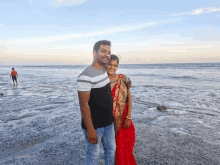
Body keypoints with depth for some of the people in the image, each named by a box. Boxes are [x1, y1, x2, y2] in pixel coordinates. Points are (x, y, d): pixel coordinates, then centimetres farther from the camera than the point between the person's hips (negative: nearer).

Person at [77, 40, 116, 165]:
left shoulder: (104, 69, 2)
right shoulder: (86, 76, -23)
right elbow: (84, 105, -22)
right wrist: (90, 130, -20)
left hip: (109, 123, 8)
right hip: (94, 125, -7)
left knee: (111, 150, 22)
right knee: (93, 155, 11)